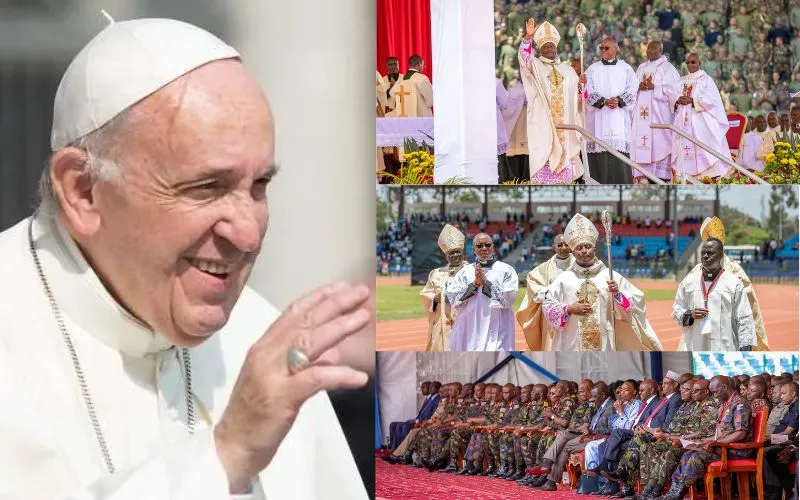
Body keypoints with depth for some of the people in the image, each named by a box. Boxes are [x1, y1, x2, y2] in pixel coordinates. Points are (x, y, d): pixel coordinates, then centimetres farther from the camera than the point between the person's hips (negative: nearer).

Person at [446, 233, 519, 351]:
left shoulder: (506, 270, 6)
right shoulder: (465, 272, 13)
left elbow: (508, 298, -6)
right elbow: (453, 298, 2)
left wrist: (485, 283, -7)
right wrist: (474, 283, -6)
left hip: (496, 331, -2)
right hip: (469, 331, 2)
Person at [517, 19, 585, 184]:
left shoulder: (567, 69, 17)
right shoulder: (535, 66, 7)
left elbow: (577, 94, 20)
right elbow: (525, 55, -14)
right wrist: (528, 37, -32)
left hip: (564, 124, 3)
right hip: (542, 123, -3)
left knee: (564, 155, 0)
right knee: (543, 159, -9)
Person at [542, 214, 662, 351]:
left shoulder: (610, 276, 5)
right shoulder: (564, 278, 6)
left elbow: (636, 301, 5)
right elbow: (547, 305, 8)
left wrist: (617, 295, -11)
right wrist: (568, 309, -5)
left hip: (605, 344, 0)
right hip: (573, 345, 0)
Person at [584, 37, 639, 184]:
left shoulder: (626, 68, 11)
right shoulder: (592, 69, 11)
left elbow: (632, 89, 2)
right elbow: (589, 91, 0)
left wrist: (618, 100, -15)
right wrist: (604, 101, -15)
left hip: (619, 116, 0)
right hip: (598, 116, 0)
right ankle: (599, 182, -7)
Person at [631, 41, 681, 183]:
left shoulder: (667, 68, 2)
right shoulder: (641, 68, 20)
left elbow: (671, 89, -8)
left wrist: (653, 87, -13)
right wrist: (639, 87, -5)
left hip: (659, 112, -5)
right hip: (642, 111, 5)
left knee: (659, 141, -9)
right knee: (641, 140, -2)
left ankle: (662, 175, -8)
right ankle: (643, 175, -1)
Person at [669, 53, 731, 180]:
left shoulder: (706, 80, 5)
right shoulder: (682, 81, 21)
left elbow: (711, 99, -8)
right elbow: (672, 95, 10)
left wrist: (692, 100, -17)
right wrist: (678, 100, -13)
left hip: (701, 121, -5)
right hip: (684, 122, 5)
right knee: (684, 148, -3)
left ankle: (706, 175, -15)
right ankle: (686, 176, -4)